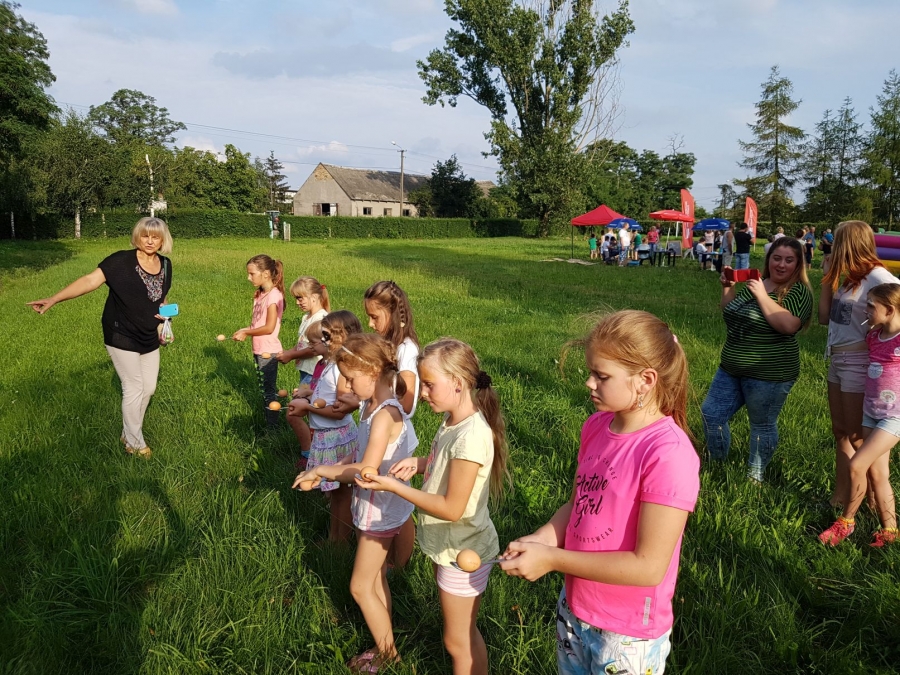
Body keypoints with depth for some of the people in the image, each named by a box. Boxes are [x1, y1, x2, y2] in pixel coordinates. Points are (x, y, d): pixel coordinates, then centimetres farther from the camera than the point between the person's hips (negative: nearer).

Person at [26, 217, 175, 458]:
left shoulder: (165, 265, 0)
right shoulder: (122, 260, -18)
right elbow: (90, 280, -26)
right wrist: (54, 299, -35)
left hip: (149, 337, 6)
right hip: (121, 336, -6)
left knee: (149, 387, 13)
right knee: (134, 389, -1)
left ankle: (129, 432, 34)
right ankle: (134, 442, 18)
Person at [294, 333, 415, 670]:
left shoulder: (385, 415, -28)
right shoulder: (371, 406, 0)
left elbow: (366, 470, -32)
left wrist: (321, 470, -21)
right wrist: (328, 469, -7)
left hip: (380, 512, -9)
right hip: (374, 507, 9)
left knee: (361, 587, 7)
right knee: (375, 580, 21)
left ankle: (387, 653, 26)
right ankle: (384, 644, 37)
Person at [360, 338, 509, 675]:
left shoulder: (471, 436, -31)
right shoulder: (452, 420, -3)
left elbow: (452, 508, -27)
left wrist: (394, 487, -24)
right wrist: (420, 462, -5)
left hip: (462, 552, -8)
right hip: (448, 545, 9)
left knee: (457, 639, 13)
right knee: (461, 630, 25)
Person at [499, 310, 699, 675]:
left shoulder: (669, 454, -26)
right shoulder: (596, 426, -5)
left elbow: (648, 566, -25)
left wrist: (551, 559, -22)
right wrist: (540, 540, -11)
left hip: (628, 634, -6)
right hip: (573, 608, 6)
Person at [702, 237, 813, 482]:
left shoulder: (799, 292, -10)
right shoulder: (754, 283, 9)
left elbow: (789, 326, -27)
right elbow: (729, 313, 17)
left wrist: (762, 296, -24)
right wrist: (728, 287, 2)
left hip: (768, 374, -7)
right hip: (730, 369, 7)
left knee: (762, 425, 8)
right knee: (711, 414, 10)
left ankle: (755, 476, 27)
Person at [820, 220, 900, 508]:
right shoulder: (848, 278, 7)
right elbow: (824, 317, 10)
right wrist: (829, 278, 5)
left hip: (859, 364, -9)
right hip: (837, 361, 9)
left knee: (858, 439, 4)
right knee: (841, 432, 15)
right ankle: (840, 497, 26)